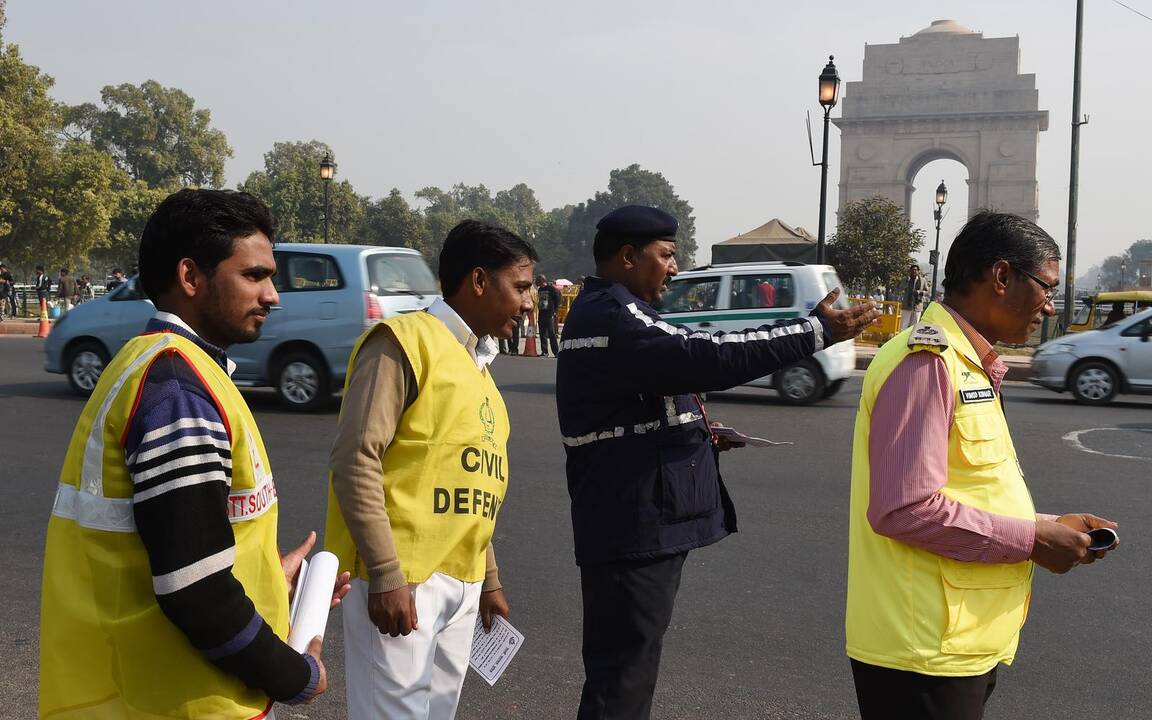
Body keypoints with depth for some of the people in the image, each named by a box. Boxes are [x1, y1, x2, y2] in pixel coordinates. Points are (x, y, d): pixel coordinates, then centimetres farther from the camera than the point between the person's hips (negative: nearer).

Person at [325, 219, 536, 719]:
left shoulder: (477, 365, 18)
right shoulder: (405, 341, -8)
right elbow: (356, 461, -16)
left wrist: (488, 579, 20)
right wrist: (386, 574, -20)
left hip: (460, 583, 8)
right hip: (399, 578, -8)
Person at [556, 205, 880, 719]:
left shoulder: (605, 312, 17)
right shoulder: (609, 317, -18)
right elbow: (708, 358, -27)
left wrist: (692, 430, 8)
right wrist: (818, 329, -22)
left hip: (635, 521, 11)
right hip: (634, 526, -11)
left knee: (627, 667, 21)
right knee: (621, 677, -4)